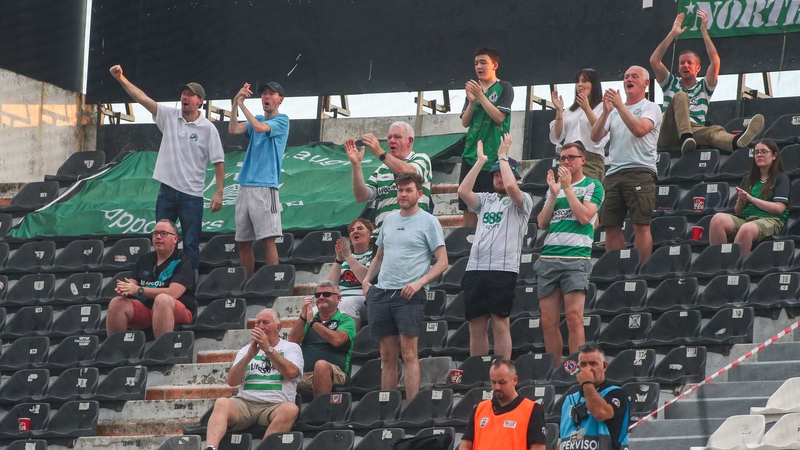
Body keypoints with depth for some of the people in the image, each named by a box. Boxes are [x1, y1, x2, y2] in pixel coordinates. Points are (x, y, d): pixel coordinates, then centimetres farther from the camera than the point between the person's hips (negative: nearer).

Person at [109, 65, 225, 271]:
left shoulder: (208, 128, -5)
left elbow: (218, 162, -4)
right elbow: (142, 98, -4)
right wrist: (121, 79, -15)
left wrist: (219, 193, -10)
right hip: (167, 191, 4)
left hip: (191, 195, -3)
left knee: (191, 245, 0)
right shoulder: (169, 116, 4)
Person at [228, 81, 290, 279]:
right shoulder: (256, 120, 20)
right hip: (245, 186, 7)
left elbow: (259, 127, -16)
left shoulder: (282, 120, 1)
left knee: (267, 238, -13)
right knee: (243, 241, 6)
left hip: (265, 186, -7)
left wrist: (242, 104, -9)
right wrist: (235, 103, -7)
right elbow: (233, 129, 4)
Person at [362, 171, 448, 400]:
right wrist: (367, 278, 10)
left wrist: (419, 282, -16)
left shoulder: (428, 222, -1)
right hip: (381, 293, 6)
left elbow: (442, 262, -4)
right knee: (387, 355, 7)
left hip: (409, 295, -6)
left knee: (408, 352, -11)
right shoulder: (389, 219, 16)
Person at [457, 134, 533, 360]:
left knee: (500, 324, -8)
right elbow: (463, 191, 3)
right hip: (475, 268, 5)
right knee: (476, 326, 5)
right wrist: (480, 161, 5)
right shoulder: (485, 199, 21)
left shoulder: (523, 200, 6)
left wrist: (503, 157, -4)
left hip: (503, 269, -5)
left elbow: (510, 186, -16)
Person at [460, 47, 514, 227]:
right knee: (468, 207, 3)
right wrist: (472, 101, -7)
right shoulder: (473, 88, 16)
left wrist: (481, 96, -14)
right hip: (471, 154, 6)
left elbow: (499, 117, -11)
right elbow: (465, 122, 10)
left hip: (493, 156, -6)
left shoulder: (504, 88, 1)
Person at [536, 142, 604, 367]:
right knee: (548, 321, 1)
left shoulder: (592, 186, 7)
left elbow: (584, 217, -8)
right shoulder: (554, 186, 22)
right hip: (548, 256, 5)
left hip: (576, 258, -5)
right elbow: (542, 223, 12)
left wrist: (567, 188, -5)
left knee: (574, 318, -13)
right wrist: (554, 194, 2)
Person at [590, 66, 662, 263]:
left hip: (640, 171, -6)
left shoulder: (650, 108, 5)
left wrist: (620, 106, -12)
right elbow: (595, 137, 11)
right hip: (614, 173, 6)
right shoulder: (615, 111, 22)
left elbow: (639, 129, -15)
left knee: (641, 225, -11)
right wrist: (606, 112, -2)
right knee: (611, 226, 3)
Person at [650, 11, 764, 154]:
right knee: (680, 96, -26)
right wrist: (673, 34, 8)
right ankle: (686, 137, -52)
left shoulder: (704, 87, 25)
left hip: (694, 131, 0)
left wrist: (704, 31, 4)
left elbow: (715, 63, 7)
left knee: (715, 131, -35)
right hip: (667, 134, 0)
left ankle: (736, 142, -73)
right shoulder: (671, 84, 27)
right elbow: (654, 61, 12)